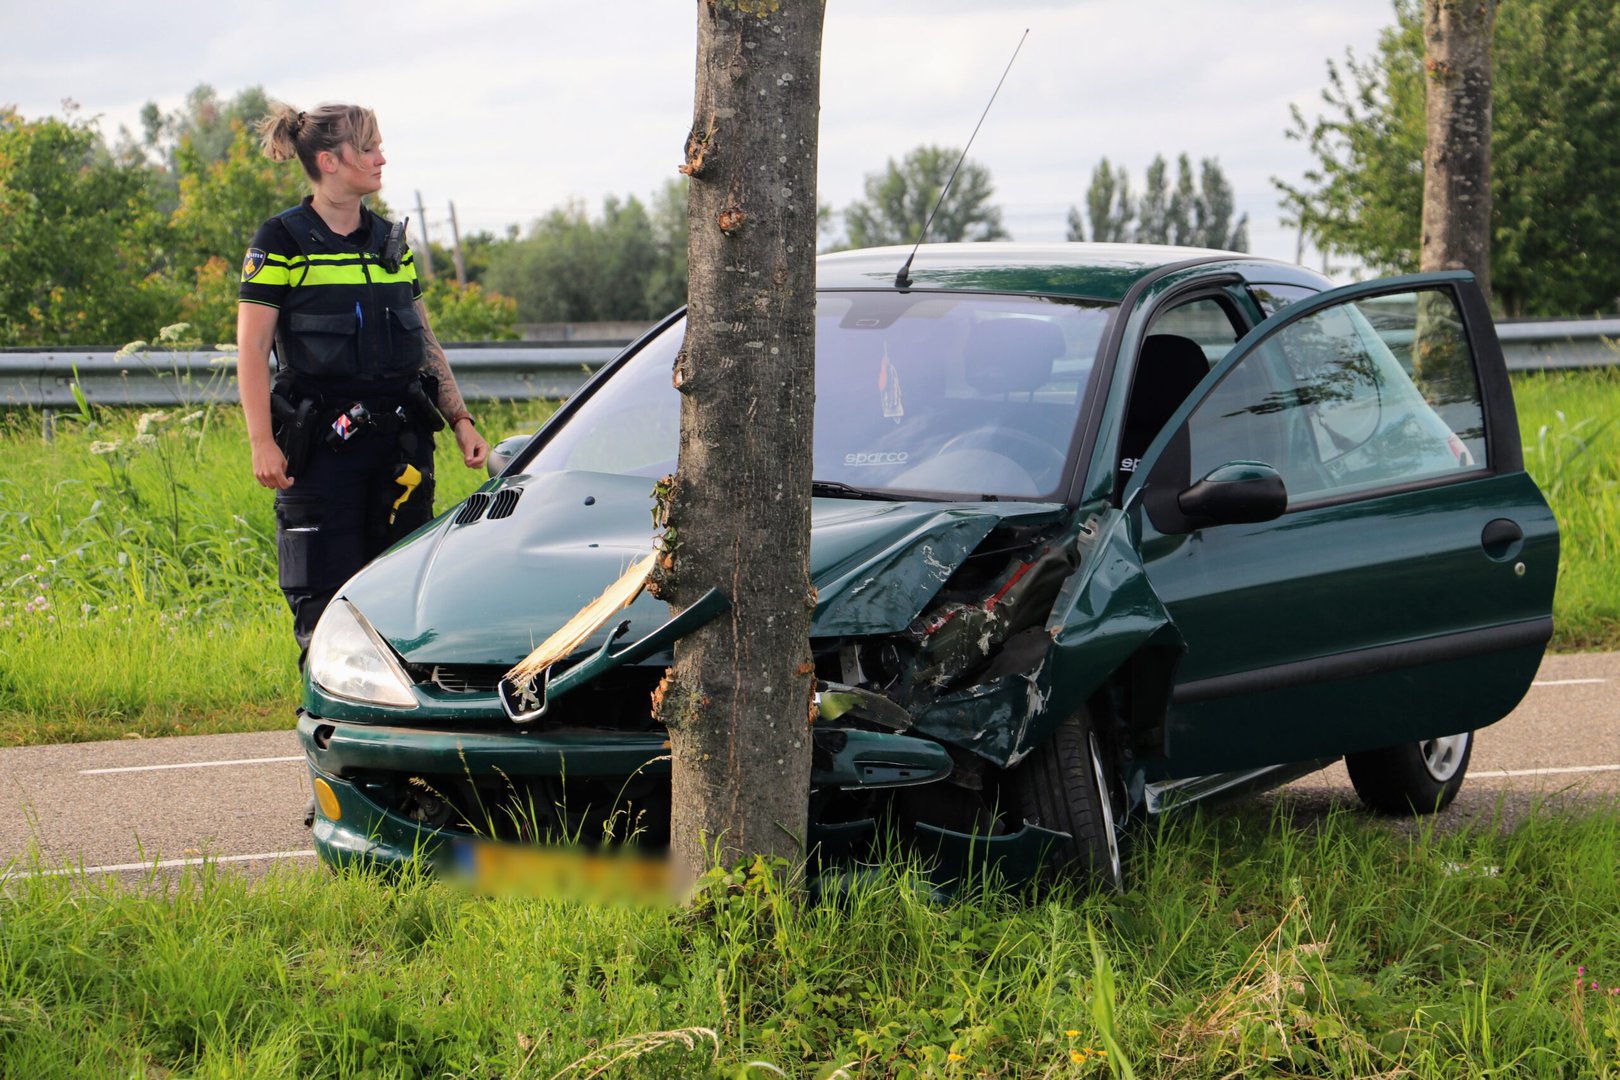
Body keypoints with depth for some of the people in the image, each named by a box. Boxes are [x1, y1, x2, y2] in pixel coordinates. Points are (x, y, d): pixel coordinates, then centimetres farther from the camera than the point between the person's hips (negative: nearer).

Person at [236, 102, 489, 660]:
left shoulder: (391, 241, 14)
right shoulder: (282, 242, -3)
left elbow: (426, 343, 19)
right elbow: (251, 349, -6)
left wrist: (460, 419, 10)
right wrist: (261, 442, -14)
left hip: (401, 439, 5)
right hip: (322, 444, -5)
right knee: (326, 600, -4)